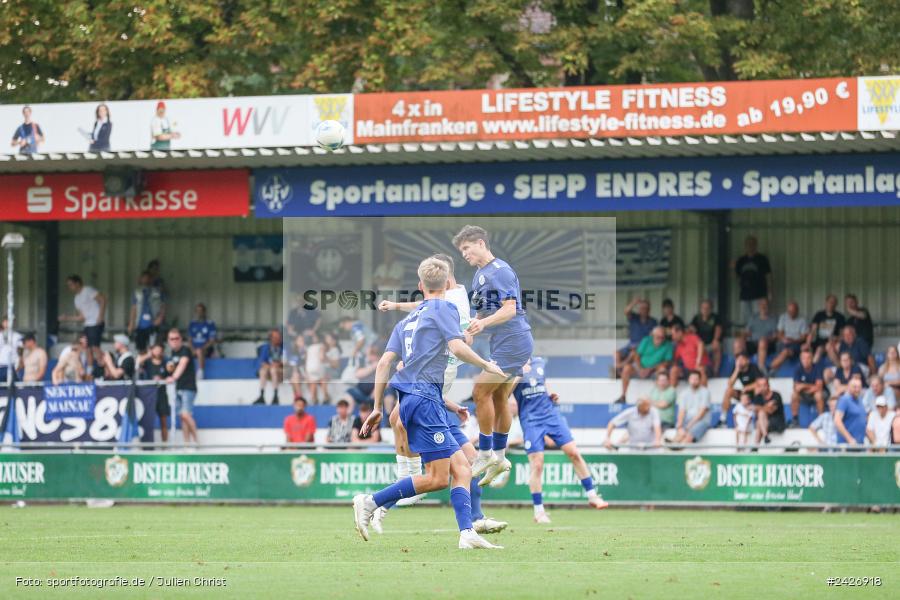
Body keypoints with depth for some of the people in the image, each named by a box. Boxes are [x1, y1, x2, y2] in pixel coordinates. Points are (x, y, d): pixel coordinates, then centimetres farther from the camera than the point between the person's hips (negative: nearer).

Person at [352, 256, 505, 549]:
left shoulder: (407, 320, 21)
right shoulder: (444, 309, 0)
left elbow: (384, 363, 15)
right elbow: (457, 347, -15)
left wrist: (377, 409, 17)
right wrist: (487, 365, 1)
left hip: (410, 400, 8)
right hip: (425, 396, -8)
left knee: (461, 468, 3)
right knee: (437, 478, -9)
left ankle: (467, 534, -10)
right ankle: (369, 503, -8)